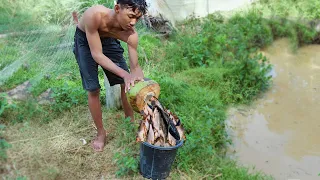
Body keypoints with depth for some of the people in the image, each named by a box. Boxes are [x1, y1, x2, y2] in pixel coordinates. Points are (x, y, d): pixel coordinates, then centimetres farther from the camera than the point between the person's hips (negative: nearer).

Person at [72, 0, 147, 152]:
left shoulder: (131, 34, -31)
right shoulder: (95, 14, -42)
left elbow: (135, 66, -23)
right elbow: (96, 54, -38)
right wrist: (124, 74, -48)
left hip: (108, 40, 3)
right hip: (84, 41, -3)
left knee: (126, 84, -1)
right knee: (93, 89, -8)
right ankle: (101, 132, 12)